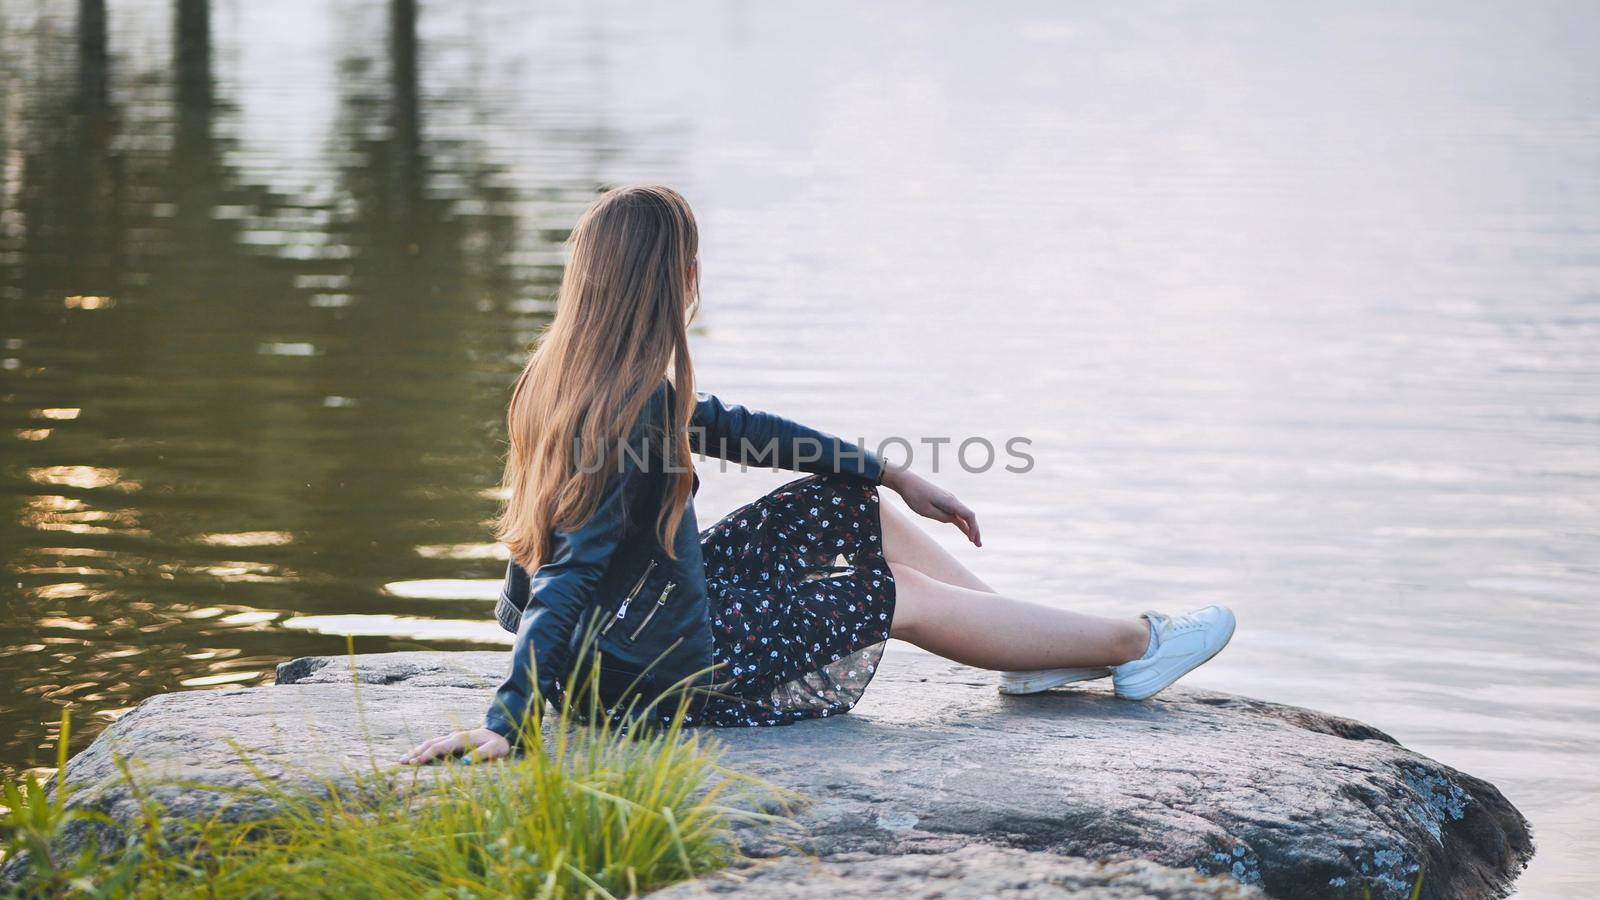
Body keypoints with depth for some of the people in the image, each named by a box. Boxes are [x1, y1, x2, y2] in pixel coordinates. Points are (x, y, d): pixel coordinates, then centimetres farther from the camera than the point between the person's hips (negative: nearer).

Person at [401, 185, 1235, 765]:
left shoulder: (567, 373, 3)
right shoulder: (631, 406, -27)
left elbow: (725, 425, 13)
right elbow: (572, 568, -33)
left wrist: (894, 476, 18)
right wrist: (506, 722, -39)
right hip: (668, 667, -10)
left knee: (855, 505, 17)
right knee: (906, 596, 6)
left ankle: (1039, 654, 27)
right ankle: (1135, 645, 22)